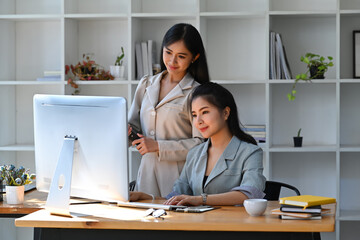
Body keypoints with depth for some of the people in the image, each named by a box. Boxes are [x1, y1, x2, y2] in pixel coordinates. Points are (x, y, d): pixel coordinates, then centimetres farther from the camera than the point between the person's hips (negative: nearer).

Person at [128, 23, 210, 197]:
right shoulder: (146, 85, 15)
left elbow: (201, 143, -9)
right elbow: (134, 124, 21)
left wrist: (159, 146, -13)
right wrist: (126, 132, -2)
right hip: (147, 175, 4)